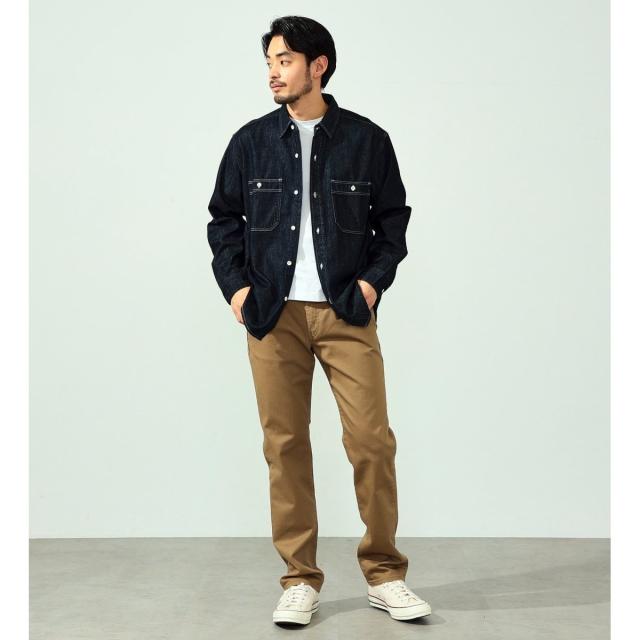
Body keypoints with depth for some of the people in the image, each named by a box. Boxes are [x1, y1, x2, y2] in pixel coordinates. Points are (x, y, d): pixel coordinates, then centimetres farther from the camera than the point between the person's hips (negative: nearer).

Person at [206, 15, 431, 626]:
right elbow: (223, 219, 12)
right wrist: (235, 286, 0)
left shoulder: (367, 140, 4)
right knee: (285, 445, 3)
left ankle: (384, 574, 14)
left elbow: (393, 218, 9)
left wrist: (374, 280, -4)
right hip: (273, 315, 2)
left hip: (347, 313, -1)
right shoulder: (251, 141, 8)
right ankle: (300, 579, 15)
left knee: (371, 441, -4)